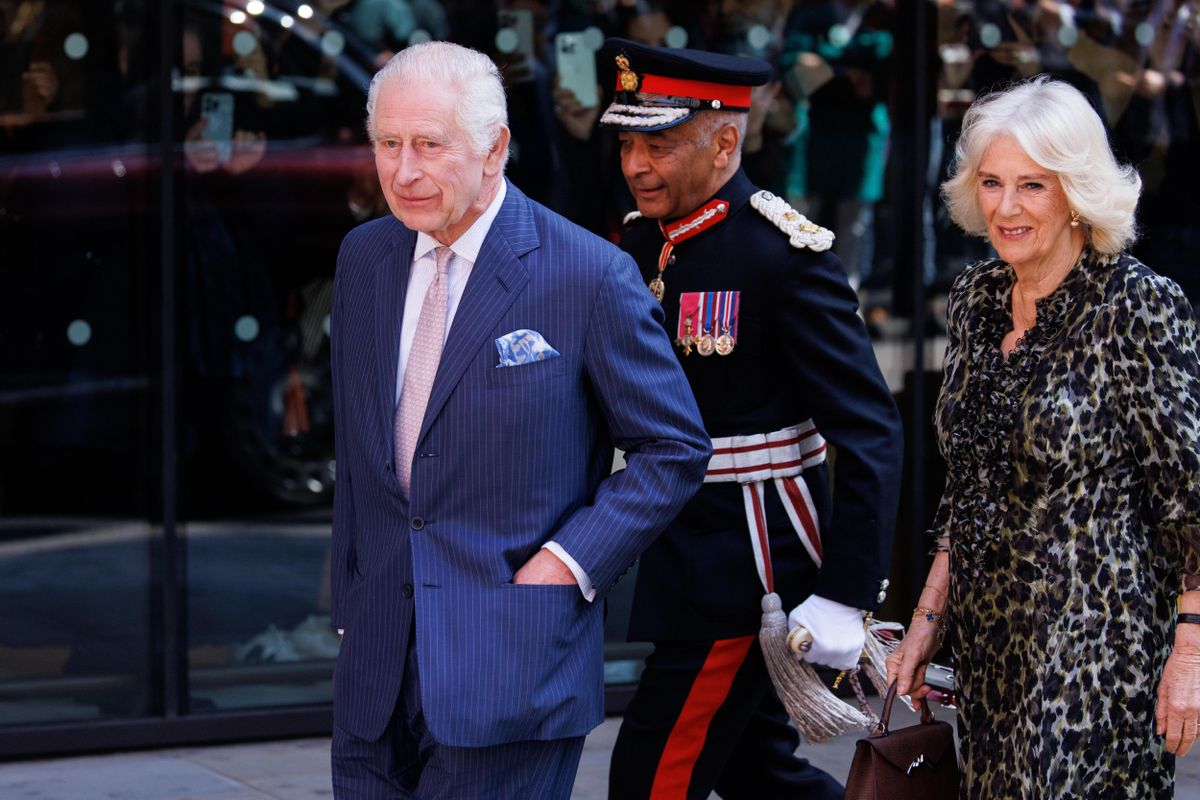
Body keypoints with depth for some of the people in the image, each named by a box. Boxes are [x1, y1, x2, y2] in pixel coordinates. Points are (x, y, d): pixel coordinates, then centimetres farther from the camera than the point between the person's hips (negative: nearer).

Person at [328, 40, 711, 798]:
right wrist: (352, 604, 15)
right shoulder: (364, 258, 9)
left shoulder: (590, 275, -9)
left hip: (512, 672, -5)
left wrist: (569, 563, -11)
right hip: (380, 662, 5)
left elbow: (675, 448, -2)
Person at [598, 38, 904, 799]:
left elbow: (870, 432, -20)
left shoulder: (785, 256, -19)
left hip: (752, 561, -8)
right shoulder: (639, 244, 5)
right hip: (681, 556, 8)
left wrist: (846, 598, -24)